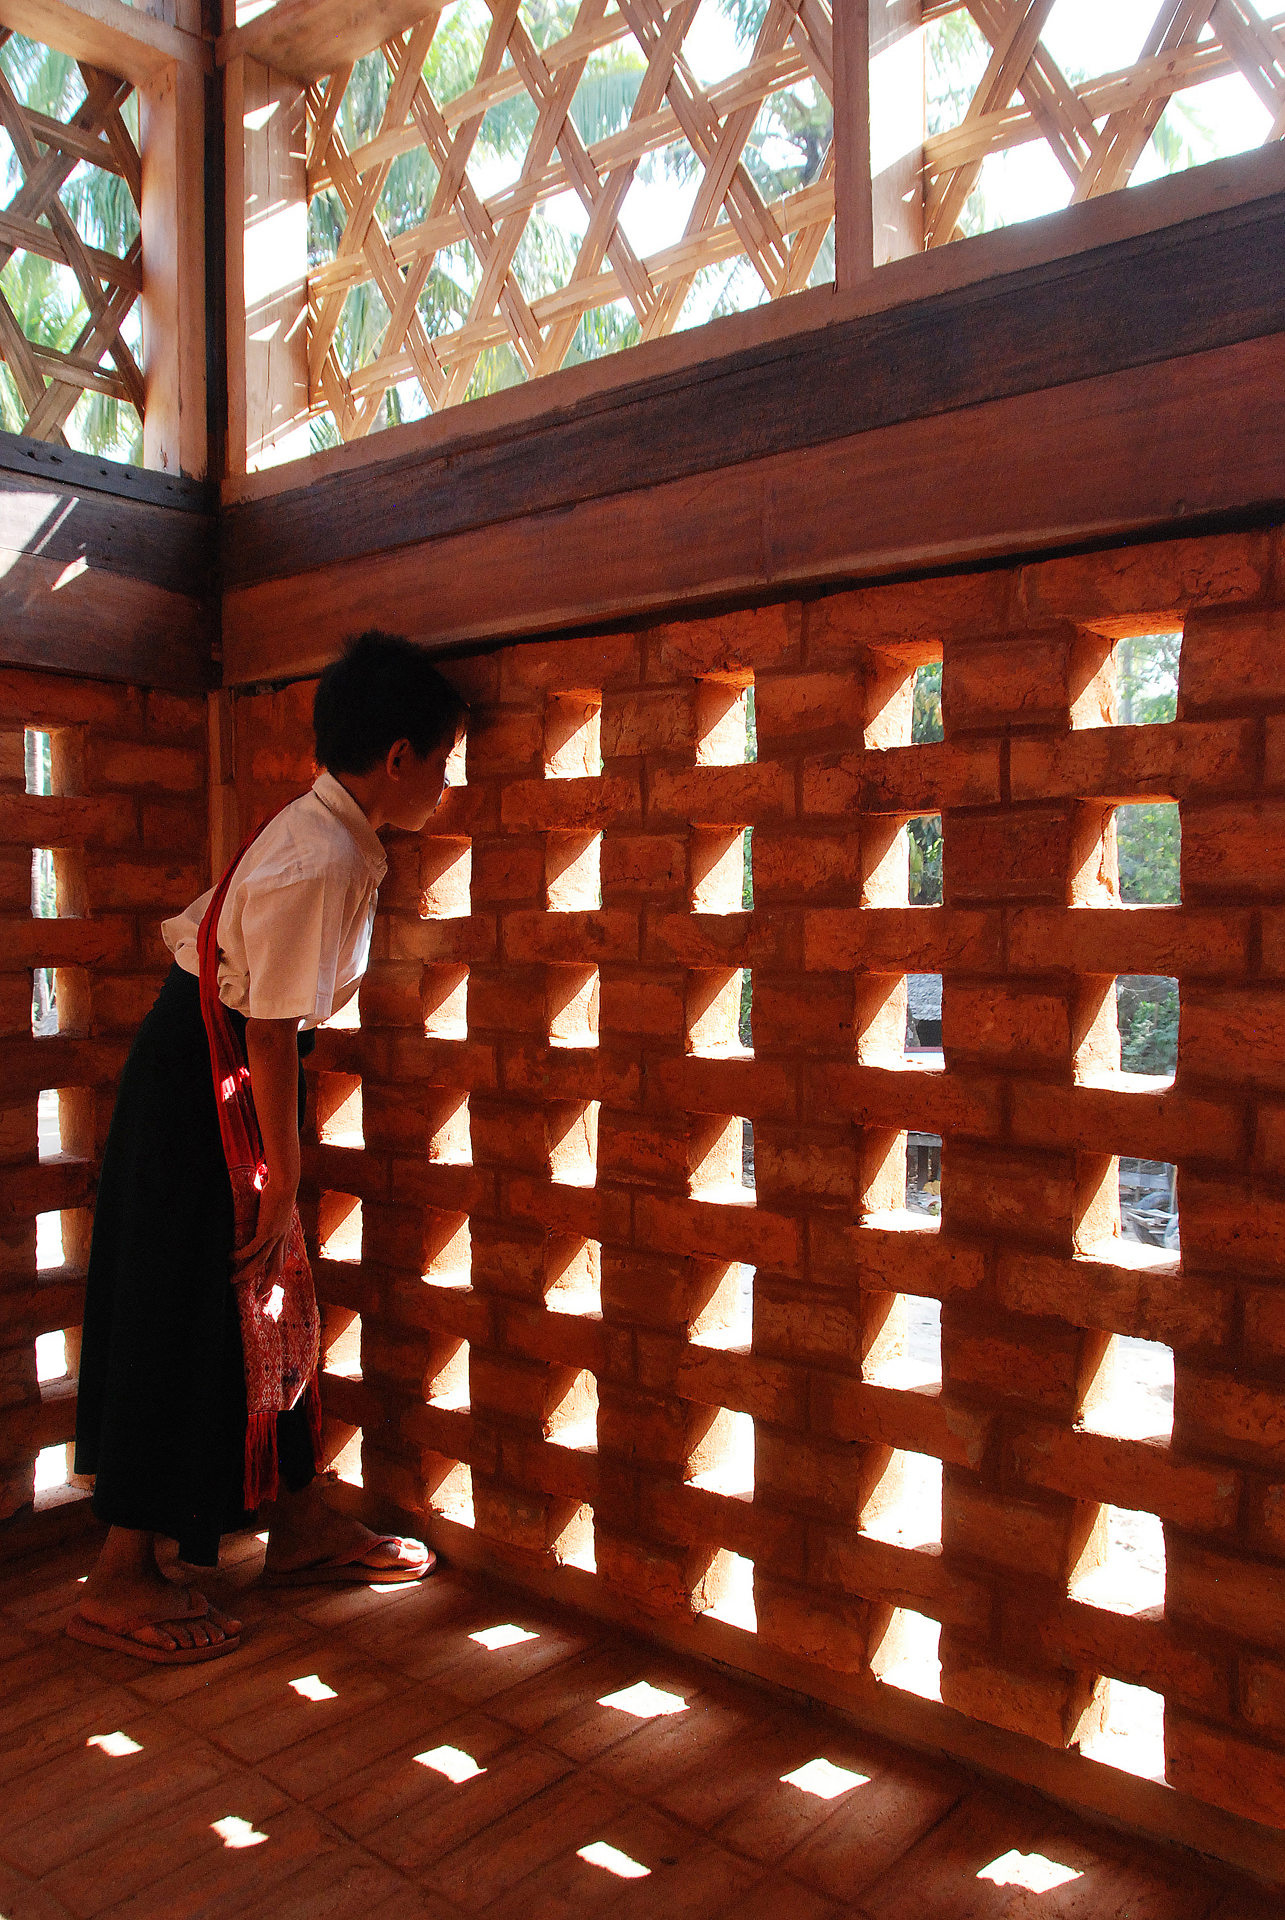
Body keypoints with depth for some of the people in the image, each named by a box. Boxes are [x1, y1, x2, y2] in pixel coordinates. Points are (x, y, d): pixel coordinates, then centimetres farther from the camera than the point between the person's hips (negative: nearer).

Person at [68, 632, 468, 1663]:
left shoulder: (330, 835, 4)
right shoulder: (320, 864, -26)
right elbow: (271, 1033, -24)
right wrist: (283, 1183, -16)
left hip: (221, 1072, 10)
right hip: (202, 1082, -10)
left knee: (267, 1299, 15)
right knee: (185, 1315, -1)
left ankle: (300, 1520, 29)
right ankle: (123, 1579, 14)